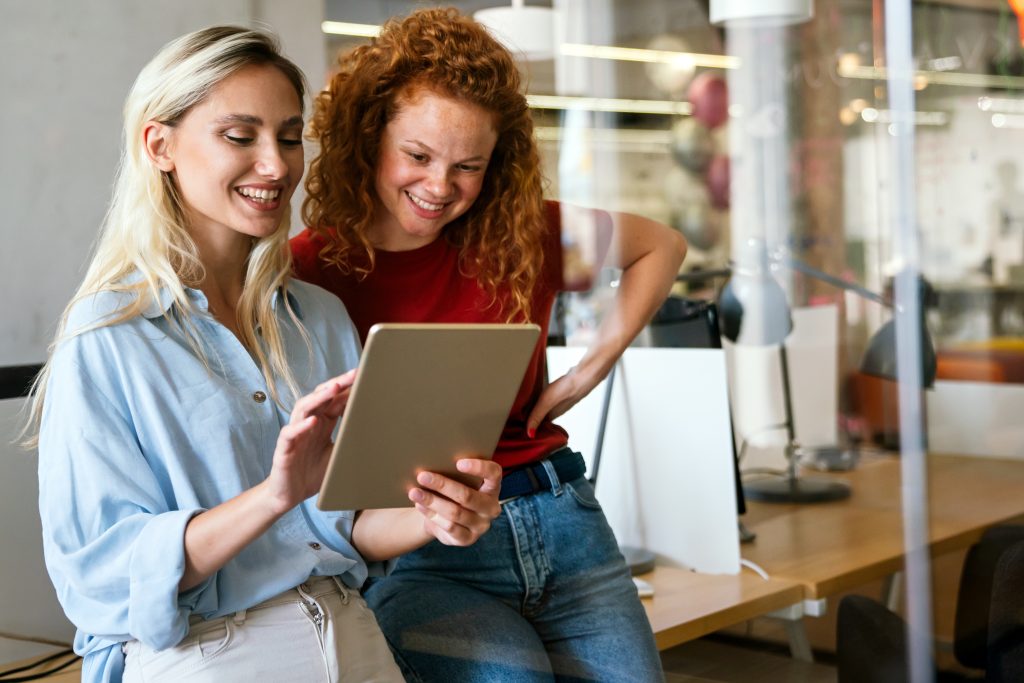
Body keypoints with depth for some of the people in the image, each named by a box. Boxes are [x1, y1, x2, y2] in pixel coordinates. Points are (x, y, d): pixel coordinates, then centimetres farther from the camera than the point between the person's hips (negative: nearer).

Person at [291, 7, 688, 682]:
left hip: (559, 521, 4)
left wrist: (593, 366, 7)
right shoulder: (309, 271, -7)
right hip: (416, 557, -4)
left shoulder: (521, 234, 2)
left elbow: (663, 246, 17)